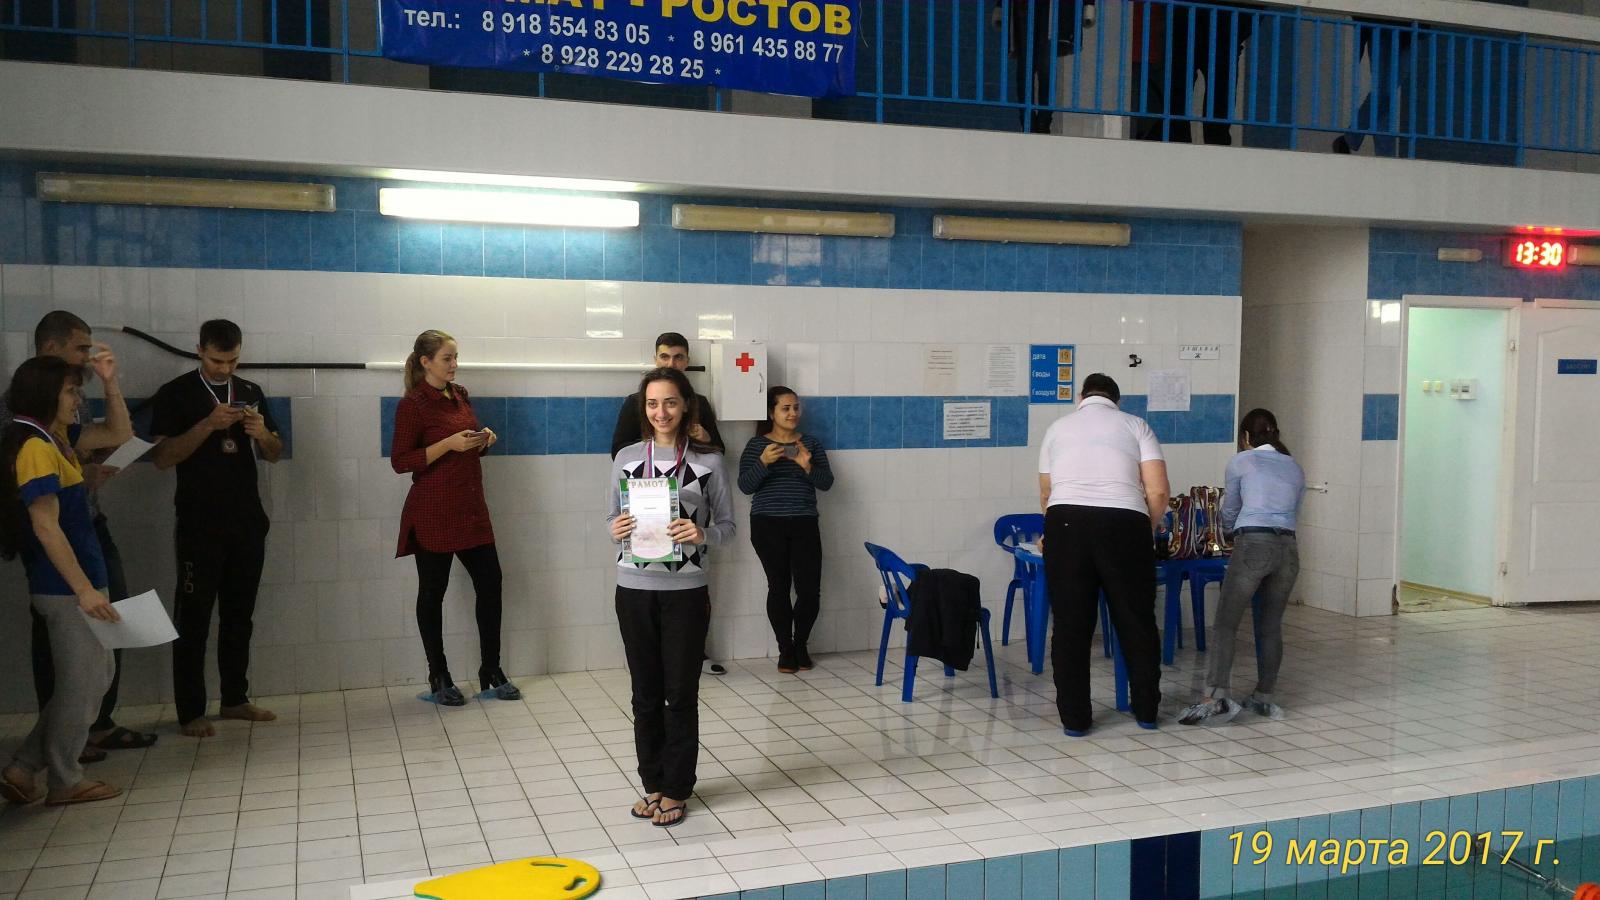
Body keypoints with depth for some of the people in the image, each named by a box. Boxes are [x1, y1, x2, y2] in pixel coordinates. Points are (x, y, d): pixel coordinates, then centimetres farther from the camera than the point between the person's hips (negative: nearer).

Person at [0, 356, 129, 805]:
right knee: (81, 681, 3)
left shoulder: (57, 437, 10)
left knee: (98, 672, 17)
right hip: (64, 587, -10)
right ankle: (64, 781, 18)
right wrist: (84, 590, -23)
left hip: (75, 581, 10)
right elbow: (45, 527, -22)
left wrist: (111, 383, 6)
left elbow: (119, 434, 20)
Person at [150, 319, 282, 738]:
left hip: (248, 522, 5)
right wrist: (208, 425, -21)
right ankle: (191, 712, 4)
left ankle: (235, 699, 20)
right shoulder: (175, 394, -3)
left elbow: (274, 455, 14)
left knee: (239, 615, 10)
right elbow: (162, 458, -11)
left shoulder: (251, 392, 11)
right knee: (193, 617, -1)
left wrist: (263, 434, -8)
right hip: (199, 526, -4)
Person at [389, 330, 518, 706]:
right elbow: (400, 461, -14)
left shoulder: (459, 395, 12)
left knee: (490, 582, 4)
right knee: (433, 591, 3)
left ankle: (491, 673, 14)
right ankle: (438, 678, 16)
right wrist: (449, 443, -21)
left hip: (470, 508, 7)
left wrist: (483, 440, 2)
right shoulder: (413, 405, -9)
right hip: (433, 513, -7)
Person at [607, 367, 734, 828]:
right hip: (634, 590, 2)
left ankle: (676, 790, 19)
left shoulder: (708, 461, -3)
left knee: (681, 695, 5)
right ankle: (653, 783, 26)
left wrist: (702, 535, -20)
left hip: (686, 592, -2)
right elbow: (613, 518, 10)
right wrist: (616, 530, -13)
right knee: (646, 694, 11)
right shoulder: (626, 458, 3)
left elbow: (727, 525, 1)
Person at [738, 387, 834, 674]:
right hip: (768, 524, -2)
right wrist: (764, 462, -19)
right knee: (779, 586, -3)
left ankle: (800, 645, 17)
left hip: (804, 525, 2)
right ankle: (785, 649, 12)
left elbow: (826, 482, 4)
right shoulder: (756, 445, 5)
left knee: (810, 589, -6)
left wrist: (808, 466, -16)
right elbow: (745, 486, -3)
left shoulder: (811, 443, 11)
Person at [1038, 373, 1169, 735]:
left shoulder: (1058, 427, 21)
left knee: (1070, 624, 8)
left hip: (1065, 520, 1)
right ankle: (1146, 709, 24)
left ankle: (1074, 717, 12)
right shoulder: (1136, 425, 14)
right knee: (1136, 620, 14)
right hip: (1124, 524, -1)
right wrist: (1148, 531, 19)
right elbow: (1158, 491, 3)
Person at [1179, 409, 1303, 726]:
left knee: (1225, 625, -6)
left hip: (1253, 545, -5)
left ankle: (1217, 698, -17)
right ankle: (1264, 698, 19)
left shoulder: (1241, 461, 9)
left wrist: (1231, 531, 42)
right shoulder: (1295, 467, 20)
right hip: (1288, 548, 5)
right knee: (1271, 627, 14)